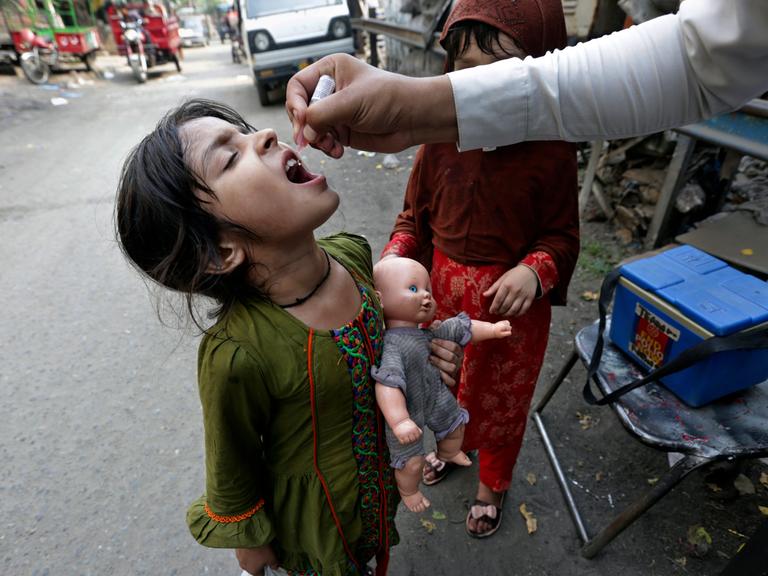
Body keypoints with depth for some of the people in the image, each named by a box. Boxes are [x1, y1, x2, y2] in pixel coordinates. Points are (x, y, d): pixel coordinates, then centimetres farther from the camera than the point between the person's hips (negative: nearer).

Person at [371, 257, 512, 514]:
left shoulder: (429, 332, -10)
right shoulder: (392, 345, -37)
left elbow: (460, 328, 2)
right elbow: (387, 385, -44)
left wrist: (492, 328, -2)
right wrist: (400, 421, -49)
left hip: (437, 399, 8)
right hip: (407, 412, -8)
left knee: (456, 424, 29)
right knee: (411, 462, 5)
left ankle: (448, 453, 65)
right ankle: (408, 492, 41)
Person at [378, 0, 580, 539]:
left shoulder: (552, 152, -17)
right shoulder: (440, 139, -11)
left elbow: (562, 236, -6)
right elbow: (415, 216, 1)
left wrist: (533, 272, -25)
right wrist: (394, 257, -17)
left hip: (512, 299, -2)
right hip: (443, 290, 3)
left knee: (502, 394, 19)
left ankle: (493, 483, 50)